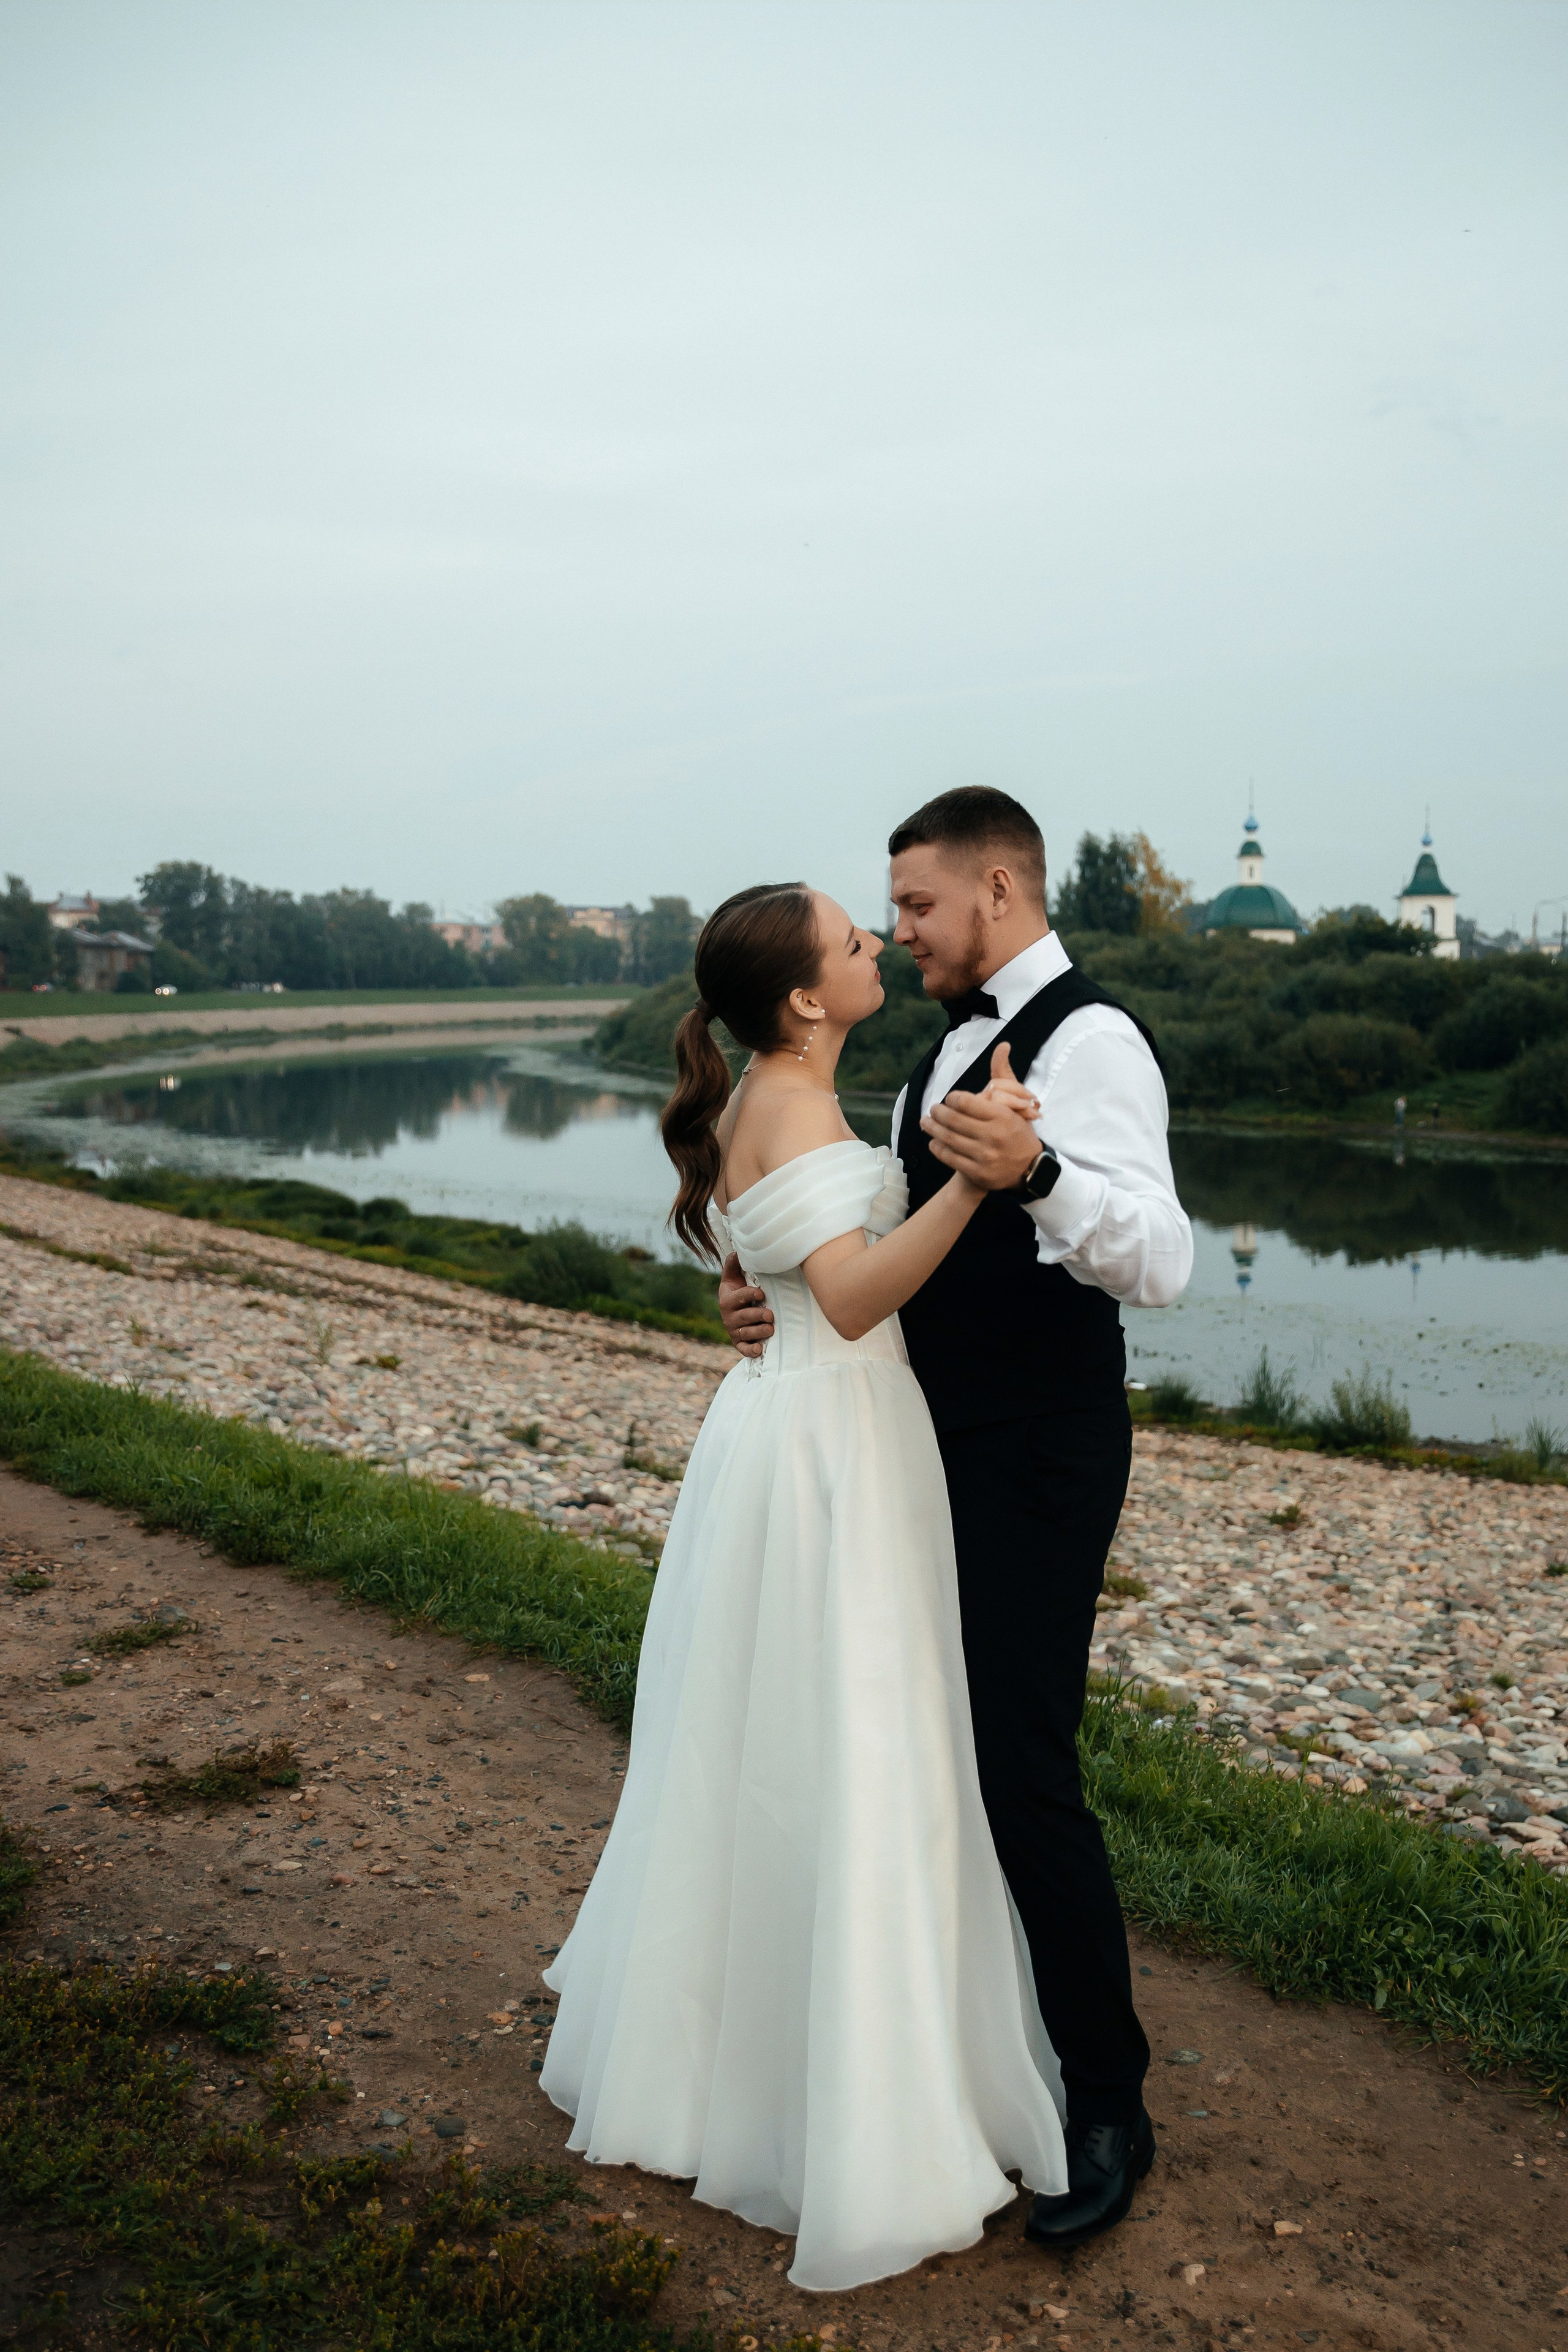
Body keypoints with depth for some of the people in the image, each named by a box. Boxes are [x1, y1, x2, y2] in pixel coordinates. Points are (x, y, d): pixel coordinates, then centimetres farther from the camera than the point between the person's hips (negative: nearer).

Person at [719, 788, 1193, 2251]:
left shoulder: (1089, 1042, -16)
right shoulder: (955, 1045, 14)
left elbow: (1160, 1261, -29)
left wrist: (1036, 1170, -46)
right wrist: (784, 1290, 1)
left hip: (1038, 1457, -9)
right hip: (946, 1441, 10)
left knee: (1023, 1770, -4)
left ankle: (1109, 2108, 17)